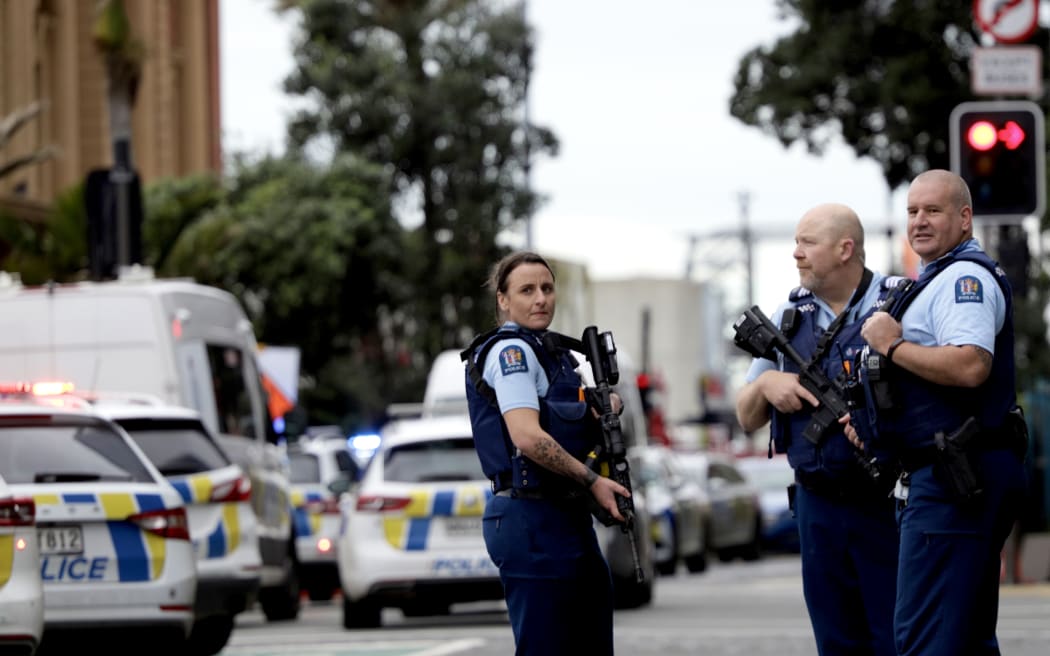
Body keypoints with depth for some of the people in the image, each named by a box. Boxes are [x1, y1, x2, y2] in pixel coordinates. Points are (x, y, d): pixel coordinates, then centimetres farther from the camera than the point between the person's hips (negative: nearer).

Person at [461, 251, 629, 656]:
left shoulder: (550, 353, 19)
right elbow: (528, 437, -22)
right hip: (532, 520, -10)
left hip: (567, 517, 10)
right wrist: (591, 481, -16)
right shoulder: (510, 350, -10)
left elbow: (571, 438, 24)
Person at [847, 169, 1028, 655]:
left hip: (952, 482, -12)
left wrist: (891, 345, -15)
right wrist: (870, 418, 17)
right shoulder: (938, 281, 24)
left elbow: (970, 366, -28)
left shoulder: (966, 277, -11)